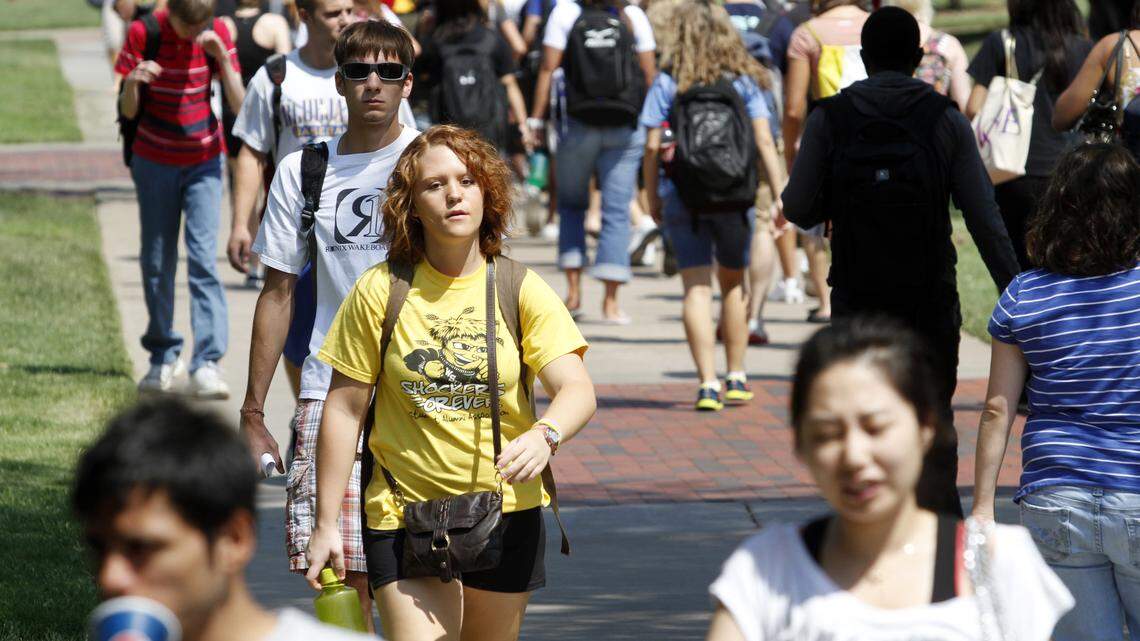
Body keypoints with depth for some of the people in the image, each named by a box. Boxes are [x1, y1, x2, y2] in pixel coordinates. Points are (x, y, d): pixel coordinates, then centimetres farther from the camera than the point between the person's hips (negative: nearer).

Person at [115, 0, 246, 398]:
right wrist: (131, 83, -30)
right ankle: (163, 357, 19)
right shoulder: (142, 34, -12)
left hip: (204, 160, 0)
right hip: (155, 162, 0)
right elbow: (128, 111, -9)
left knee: (202, 257, -12)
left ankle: (206, 365, -18)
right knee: (157, 261, 5)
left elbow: (239, 105, -10)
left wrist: (222, 57, -23)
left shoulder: (217, 34, -8)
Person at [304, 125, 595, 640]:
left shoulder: (520, 289, -2)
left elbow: (578, 390, -11)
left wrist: (544, 435, -34)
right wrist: (326, 525, 0)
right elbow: (344, 409, 1)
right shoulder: (379, 291, -4)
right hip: (404, 512, -2)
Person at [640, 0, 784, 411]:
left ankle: (708, 384, -13)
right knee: (732, 283, 19)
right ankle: (736, 379, 25)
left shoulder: (668, 83, -2)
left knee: (696, 288, -2)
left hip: (683, 196, -2)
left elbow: (652, 146, -5)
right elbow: (764, 141, -5)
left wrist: (652, 196, 6)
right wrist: (780, 194, -4)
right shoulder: (744, 81, 2)